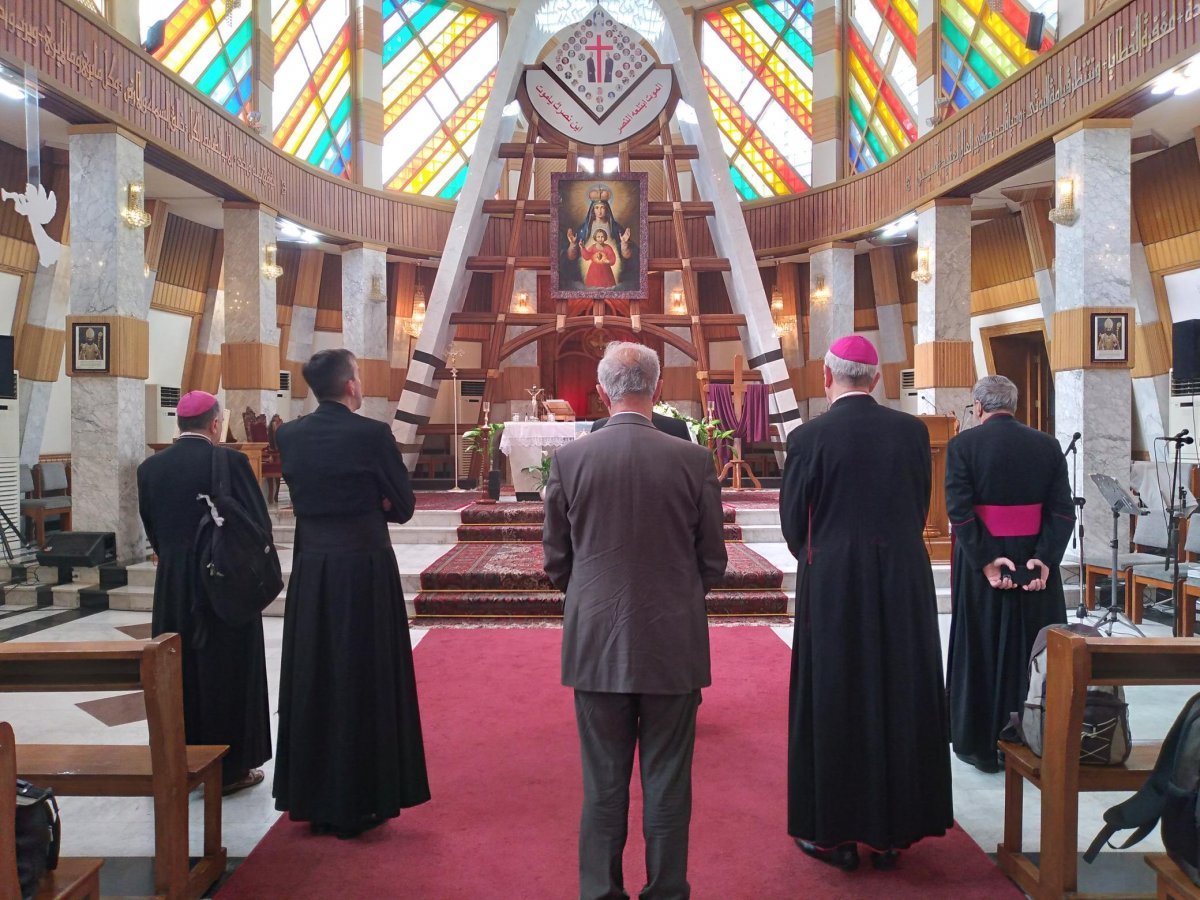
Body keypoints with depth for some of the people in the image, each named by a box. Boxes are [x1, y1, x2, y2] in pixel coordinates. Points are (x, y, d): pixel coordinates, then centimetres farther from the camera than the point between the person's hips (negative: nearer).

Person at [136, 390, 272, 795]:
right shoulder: (229, 462, -15)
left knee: (178, 672, 16)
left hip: (172, 587, 5)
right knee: (227, 674, 7)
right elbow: (260, 524, -12)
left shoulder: (150, 467, -1)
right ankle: (231, 767, 17)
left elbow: (150, 529, 7)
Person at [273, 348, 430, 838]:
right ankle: (359, 801, 17)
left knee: (313, 680, 14)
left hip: (311, 571, 5)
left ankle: (314, 799, 26)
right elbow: (403, 506, -6)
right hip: (365, 572, -5)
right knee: (364, 680, 6)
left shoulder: (288, 436, 2)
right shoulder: (372, 434, -13)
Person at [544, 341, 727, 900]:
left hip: (596, 643, 1)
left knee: (603, 784, 13)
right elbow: (712, 561, 0)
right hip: (674, 642, 0)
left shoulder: (569, 459, -6)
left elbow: (556, 560, 2)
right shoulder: (693, 460, -8)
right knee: (668, 784, 12)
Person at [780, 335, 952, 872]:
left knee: (832, 702, 9)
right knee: (898, 699, 14)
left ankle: (834, 833, 18)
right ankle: (891, 833, 26)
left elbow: (793, 522, -4)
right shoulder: (912, 431, -2)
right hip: (905, 584, 3)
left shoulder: (809, 437, -12)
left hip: (832, 586, -3)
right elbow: (920, 509, 7)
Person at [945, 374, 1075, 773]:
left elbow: (958, 508, -16)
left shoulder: (963, 444, -8)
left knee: (981, 654, 10)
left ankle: (981, 744, 19)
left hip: (980, 564, -2)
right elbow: (1063, 510, -6)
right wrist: (1044, 559, -11)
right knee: (1034, 652, 14)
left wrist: (985, 561, -15)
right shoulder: (1047, 445, 2)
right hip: (1036, 565, 3)